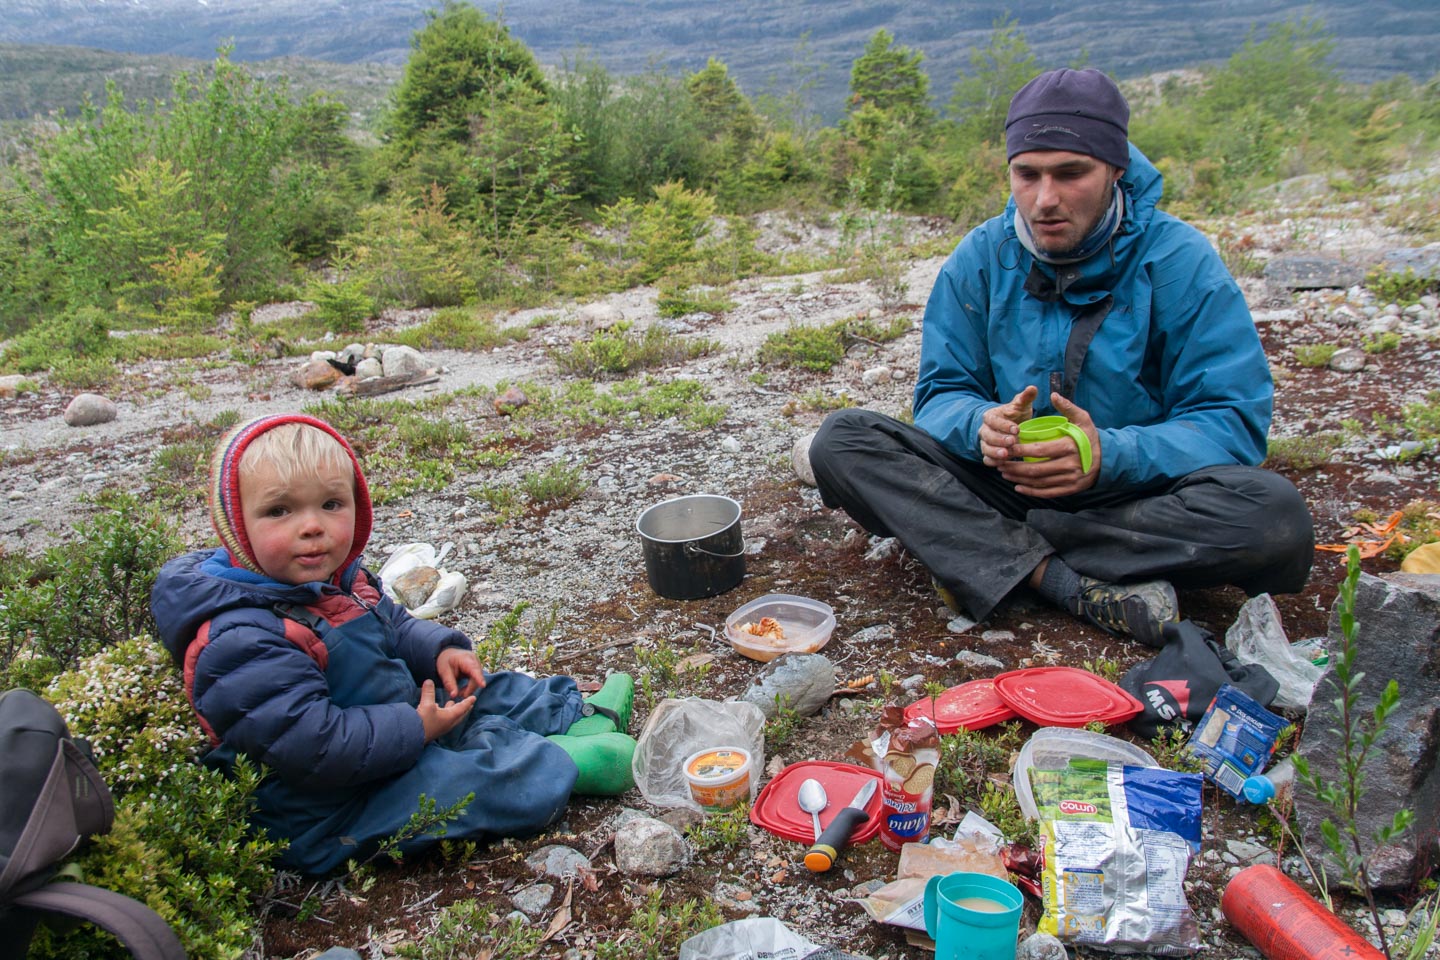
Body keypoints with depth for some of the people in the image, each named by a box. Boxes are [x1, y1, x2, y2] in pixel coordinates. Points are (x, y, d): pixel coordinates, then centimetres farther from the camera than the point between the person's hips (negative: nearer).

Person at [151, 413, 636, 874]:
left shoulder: (336, 579, 0)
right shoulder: (240, 639, -32)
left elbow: (395, 625, 19)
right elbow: (310, 745, -34)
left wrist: (439, 649, 0)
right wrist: (415, 729, -26)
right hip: (324, 810, -10)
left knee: (488, 695, 14)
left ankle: (581, 716, 29)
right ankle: (558, 763, -1)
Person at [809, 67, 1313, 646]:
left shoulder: (1179, 262, -9)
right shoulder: (981, 258, -2)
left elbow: (1234, 422, -12)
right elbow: (941, 395, -1)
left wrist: (1110, 454, -31)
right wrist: (981, 426, -26)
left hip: (1135, 495, -1)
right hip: (1002, 485, 2)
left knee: (1277, 519, -32)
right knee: (840, 441, -19)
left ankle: (991, 554, -23)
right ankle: (1076, 584, -29)